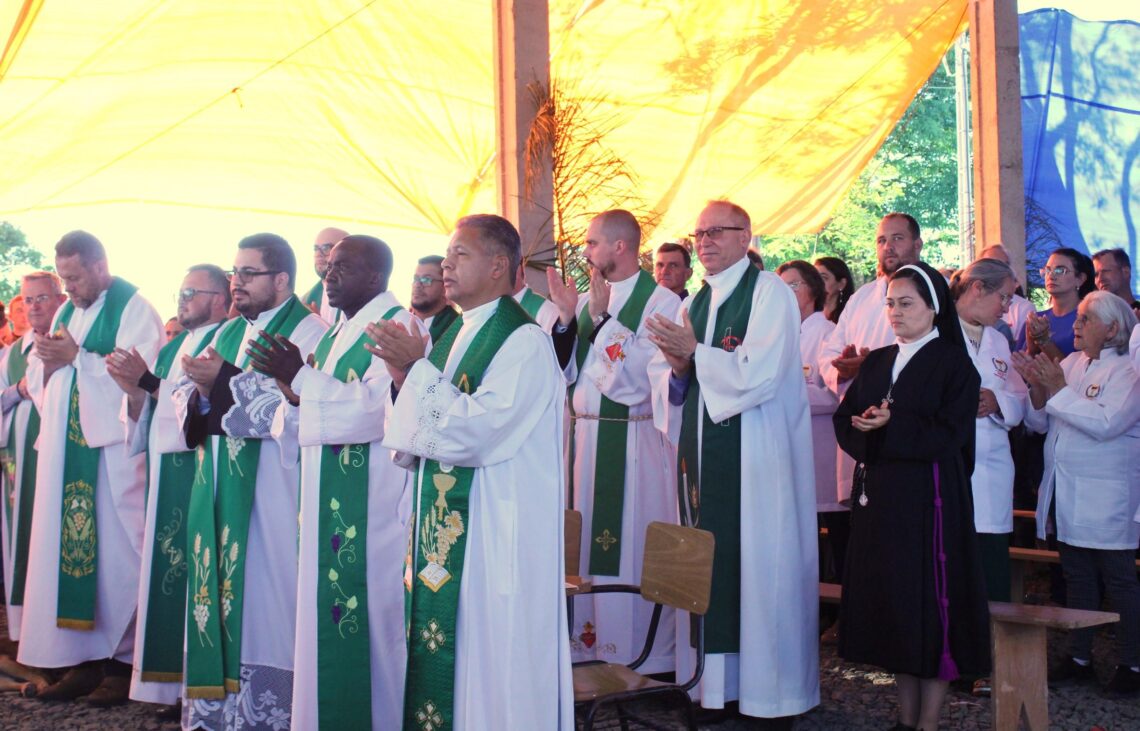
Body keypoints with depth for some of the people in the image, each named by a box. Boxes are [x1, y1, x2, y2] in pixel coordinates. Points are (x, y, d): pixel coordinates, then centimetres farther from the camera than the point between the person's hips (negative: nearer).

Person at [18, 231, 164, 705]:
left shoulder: (134, 310, -3)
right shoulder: (66, 313, 19)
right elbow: (38, 380, 18)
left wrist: (76, 357, -16)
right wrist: (47, 361, -4)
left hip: (114, 448, -7)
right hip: (67, 449, 7)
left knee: (115, 550, -5)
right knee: (67, 545, 4)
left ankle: (122, 659, 3)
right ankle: (84, 658, 10)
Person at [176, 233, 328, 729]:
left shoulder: (307, 332, -6)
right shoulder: (227, 333, 20)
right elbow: (185, 394, 14)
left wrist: (224, 382, -20)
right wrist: (199, 391, -9)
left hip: (272, 489, -7)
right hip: (219, 488, 7)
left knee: (264, 598, -4)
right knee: (218, 591, 8)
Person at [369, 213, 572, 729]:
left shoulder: (525, 342, -11)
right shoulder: (452, 339, 13)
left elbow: (478, 429, -22)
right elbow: (422, 439, 14)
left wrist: (417, 368, -16)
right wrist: (403, 378, -1)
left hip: (497, 529, -8)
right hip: (441, 525, 8)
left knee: (495, 654, -1)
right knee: (439, 659, 10)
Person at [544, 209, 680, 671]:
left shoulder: (662, 302, -7)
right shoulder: (586, 300, 12)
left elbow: (649, 372, -18)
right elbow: (565, 372, 10)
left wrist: (602, 320, -16)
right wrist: (567, 318, -3)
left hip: (636, 443, -6)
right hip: (585, 437, 6)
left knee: (633, 545, -2)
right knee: (588, 541, 10)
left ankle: (644, 652, 9)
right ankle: (591, 641, 22)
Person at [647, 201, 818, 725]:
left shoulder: (769, 293, -5)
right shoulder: (693, 304, 16)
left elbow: (760, 375, -16)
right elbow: (671, 386, 15)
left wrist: (696, 354, -16)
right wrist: (678, 367, -6)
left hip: (756, 458, -6)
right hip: (703, 456, 7)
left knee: (761, 567, -2)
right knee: (710, 568, 8)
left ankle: (772, 689, 7)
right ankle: (717, 682, 16)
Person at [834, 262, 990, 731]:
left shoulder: (953, 363, -2)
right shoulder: (875, 362, 15)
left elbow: (951, 433, -12)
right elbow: (844, 419, 7)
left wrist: (894, 427, -22)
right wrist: (866, 427, -14)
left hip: (927, 495, -5)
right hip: (877, 494, 6)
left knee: (929, 601, -4)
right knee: (888, 599, 7)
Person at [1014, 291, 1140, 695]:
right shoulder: (1070, 363, 11)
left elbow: (1105, 424, -24)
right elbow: (1038, 423, 10)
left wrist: (1058, 389, -20)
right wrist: (1038, 389, -9)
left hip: (1106, 501, -7)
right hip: (1065, 494, 7)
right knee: (1077, 579, 14)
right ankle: (1080, 658, 23)